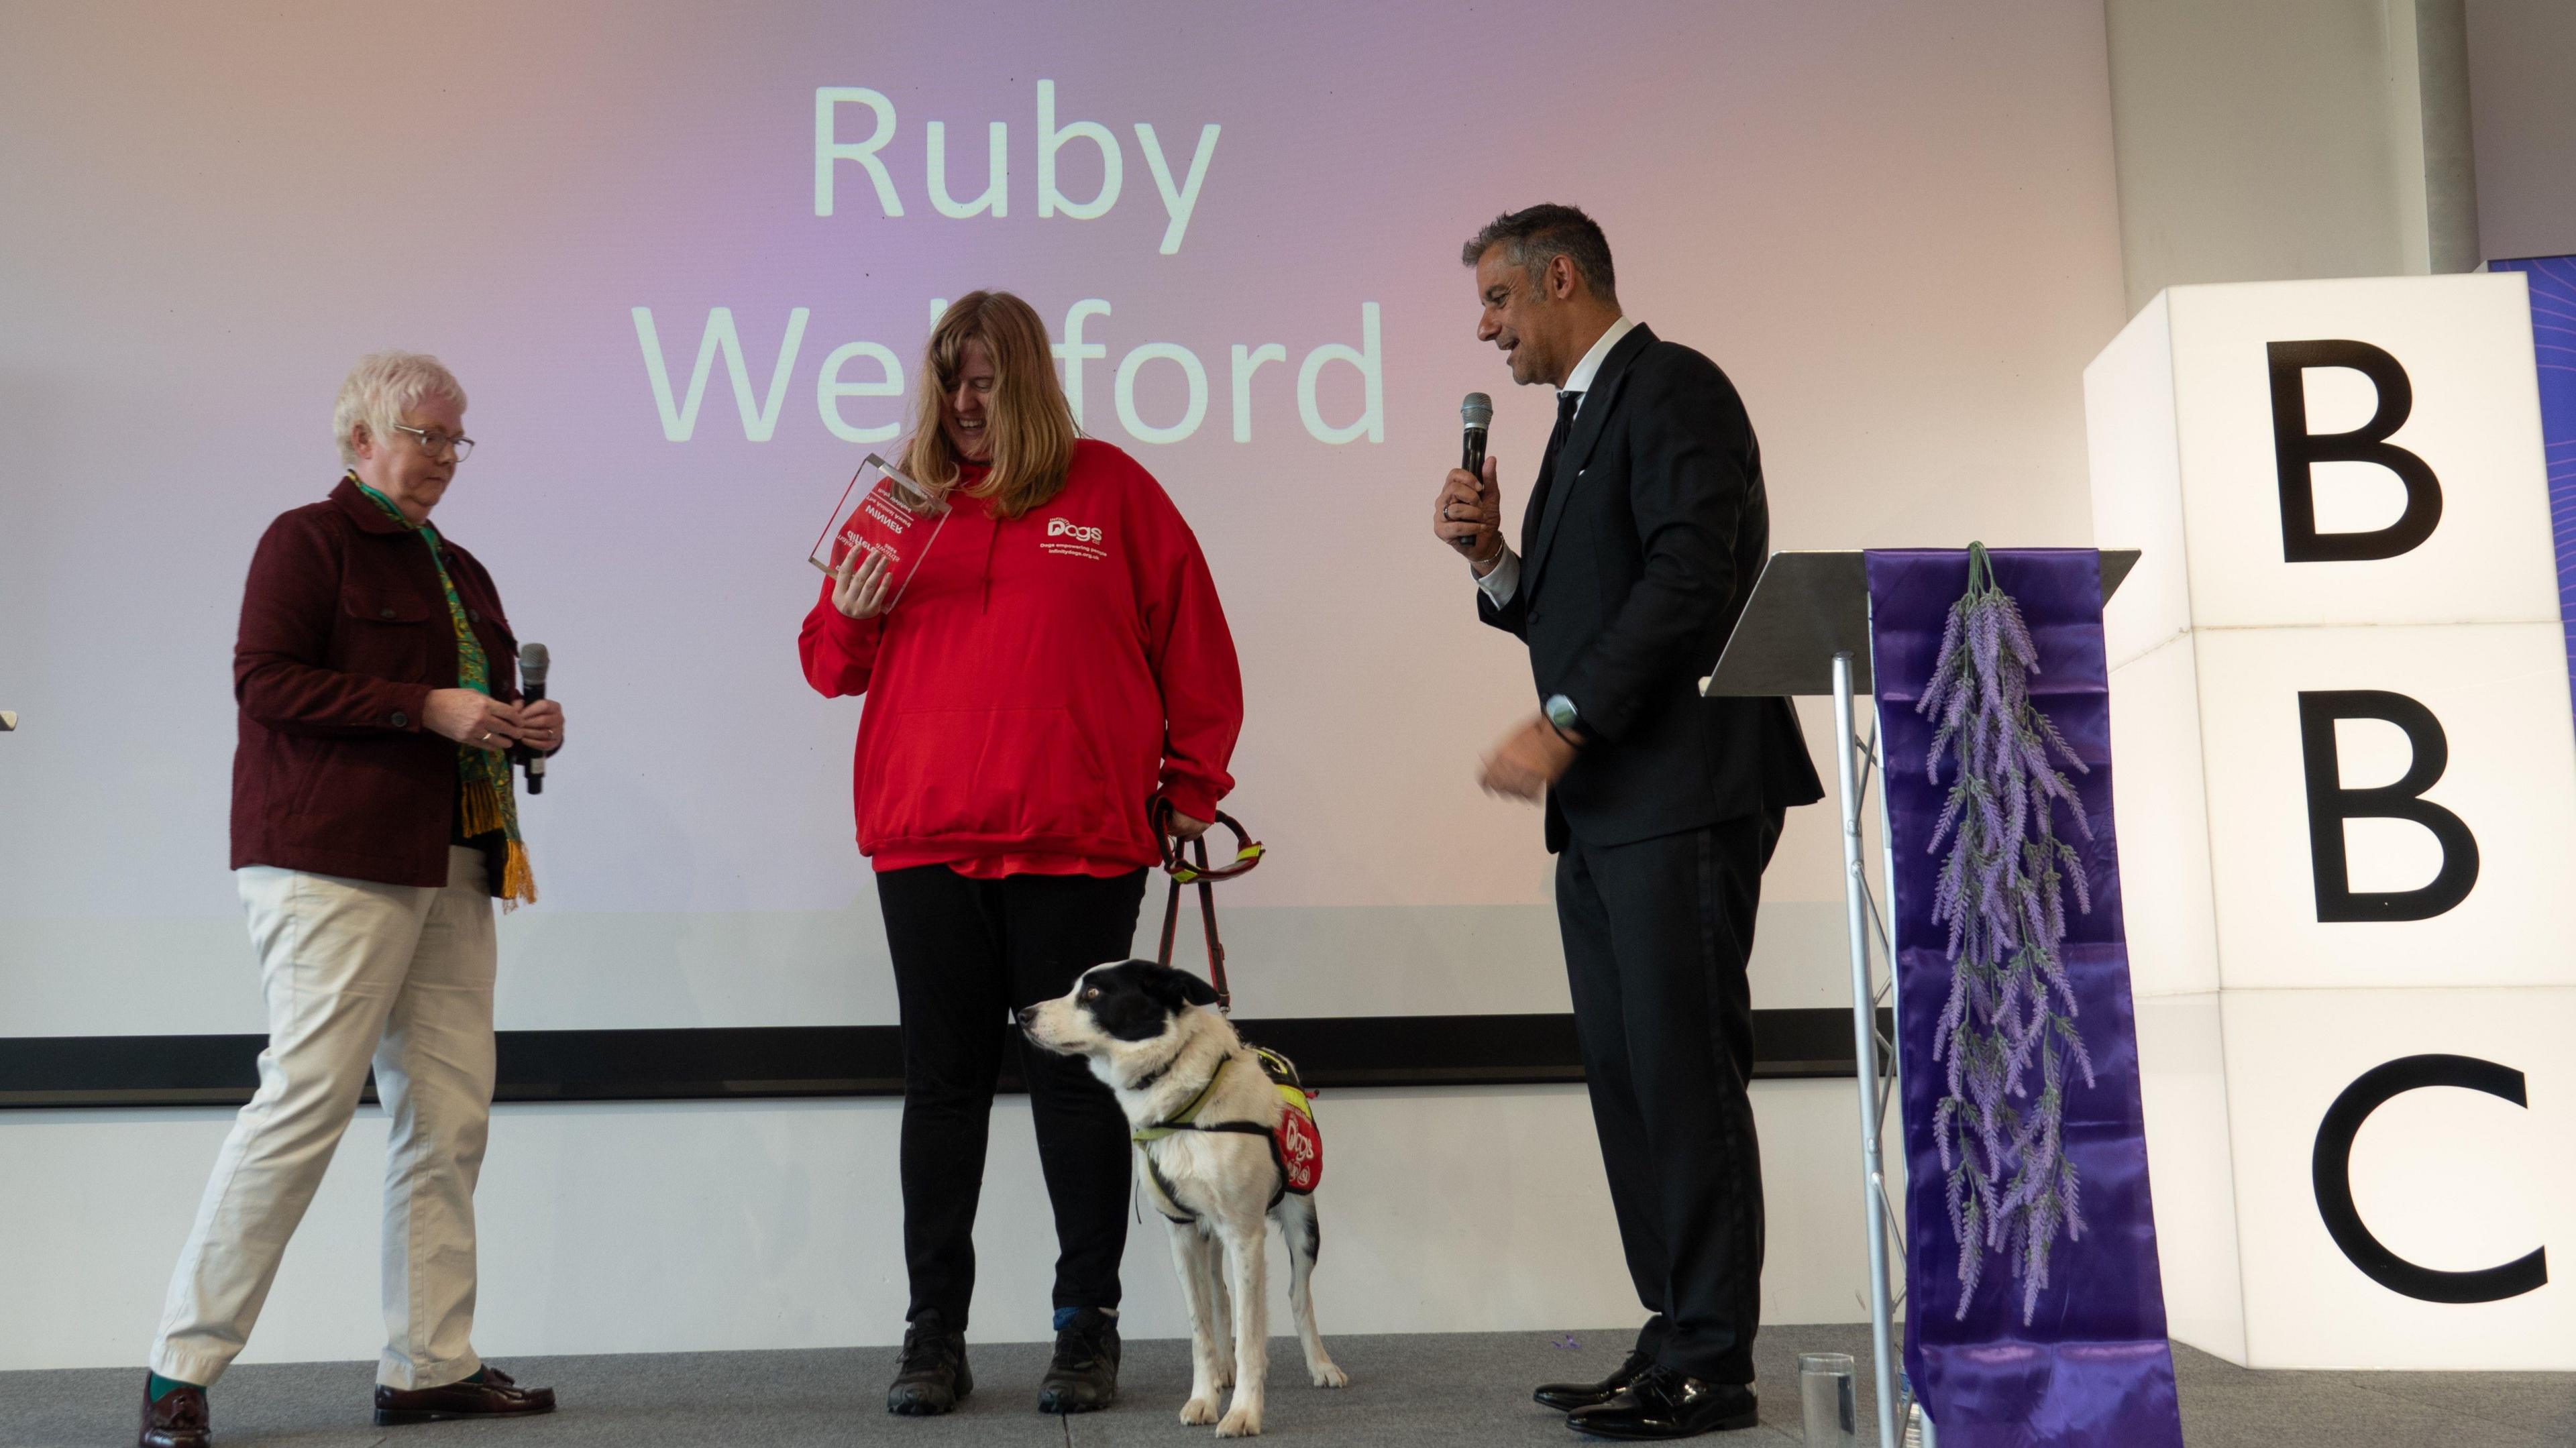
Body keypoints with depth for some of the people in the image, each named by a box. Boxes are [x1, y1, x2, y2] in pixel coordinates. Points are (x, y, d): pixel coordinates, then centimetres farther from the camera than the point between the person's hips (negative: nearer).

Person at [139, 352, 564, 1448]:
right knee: (306, 1096, -10)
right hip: (334, 860, -8)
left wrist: (530, 728, 8)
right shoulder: (307, 539, 0)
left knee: (449, 1115, 3)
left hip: (451, 868, 8)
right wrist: (428, 707, -16)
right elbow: (264, 680, -11)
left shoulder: (457, 570, 23)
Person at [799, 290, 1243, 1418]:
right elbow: (832, 666, 17)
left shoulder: (1109, 488, 5)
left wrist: (1191, 785, 7)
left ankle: (1087, 1327, 15)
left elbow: (1193, 644, 8)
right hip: (925, 838, 2)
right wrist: (849, 617, -5)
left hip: (1079, 839, -2)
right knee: (942, 1081, 5)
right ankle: (934, 1335, 14)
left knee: (1077, 1078, 4)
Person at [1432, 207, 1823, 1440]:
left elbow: (1689, 577, -18)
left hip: (1682, 793, -10)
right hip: (1604, 805, 10)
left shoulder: (1672, 387, -5)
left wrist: (1563, 721, -20)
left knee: (1683, 1070, -7)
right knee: (1628, 1077, 10)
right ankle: (1676, 1340, 17)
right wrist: (1492, 559, 7)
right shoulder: (1581, 418, 24)